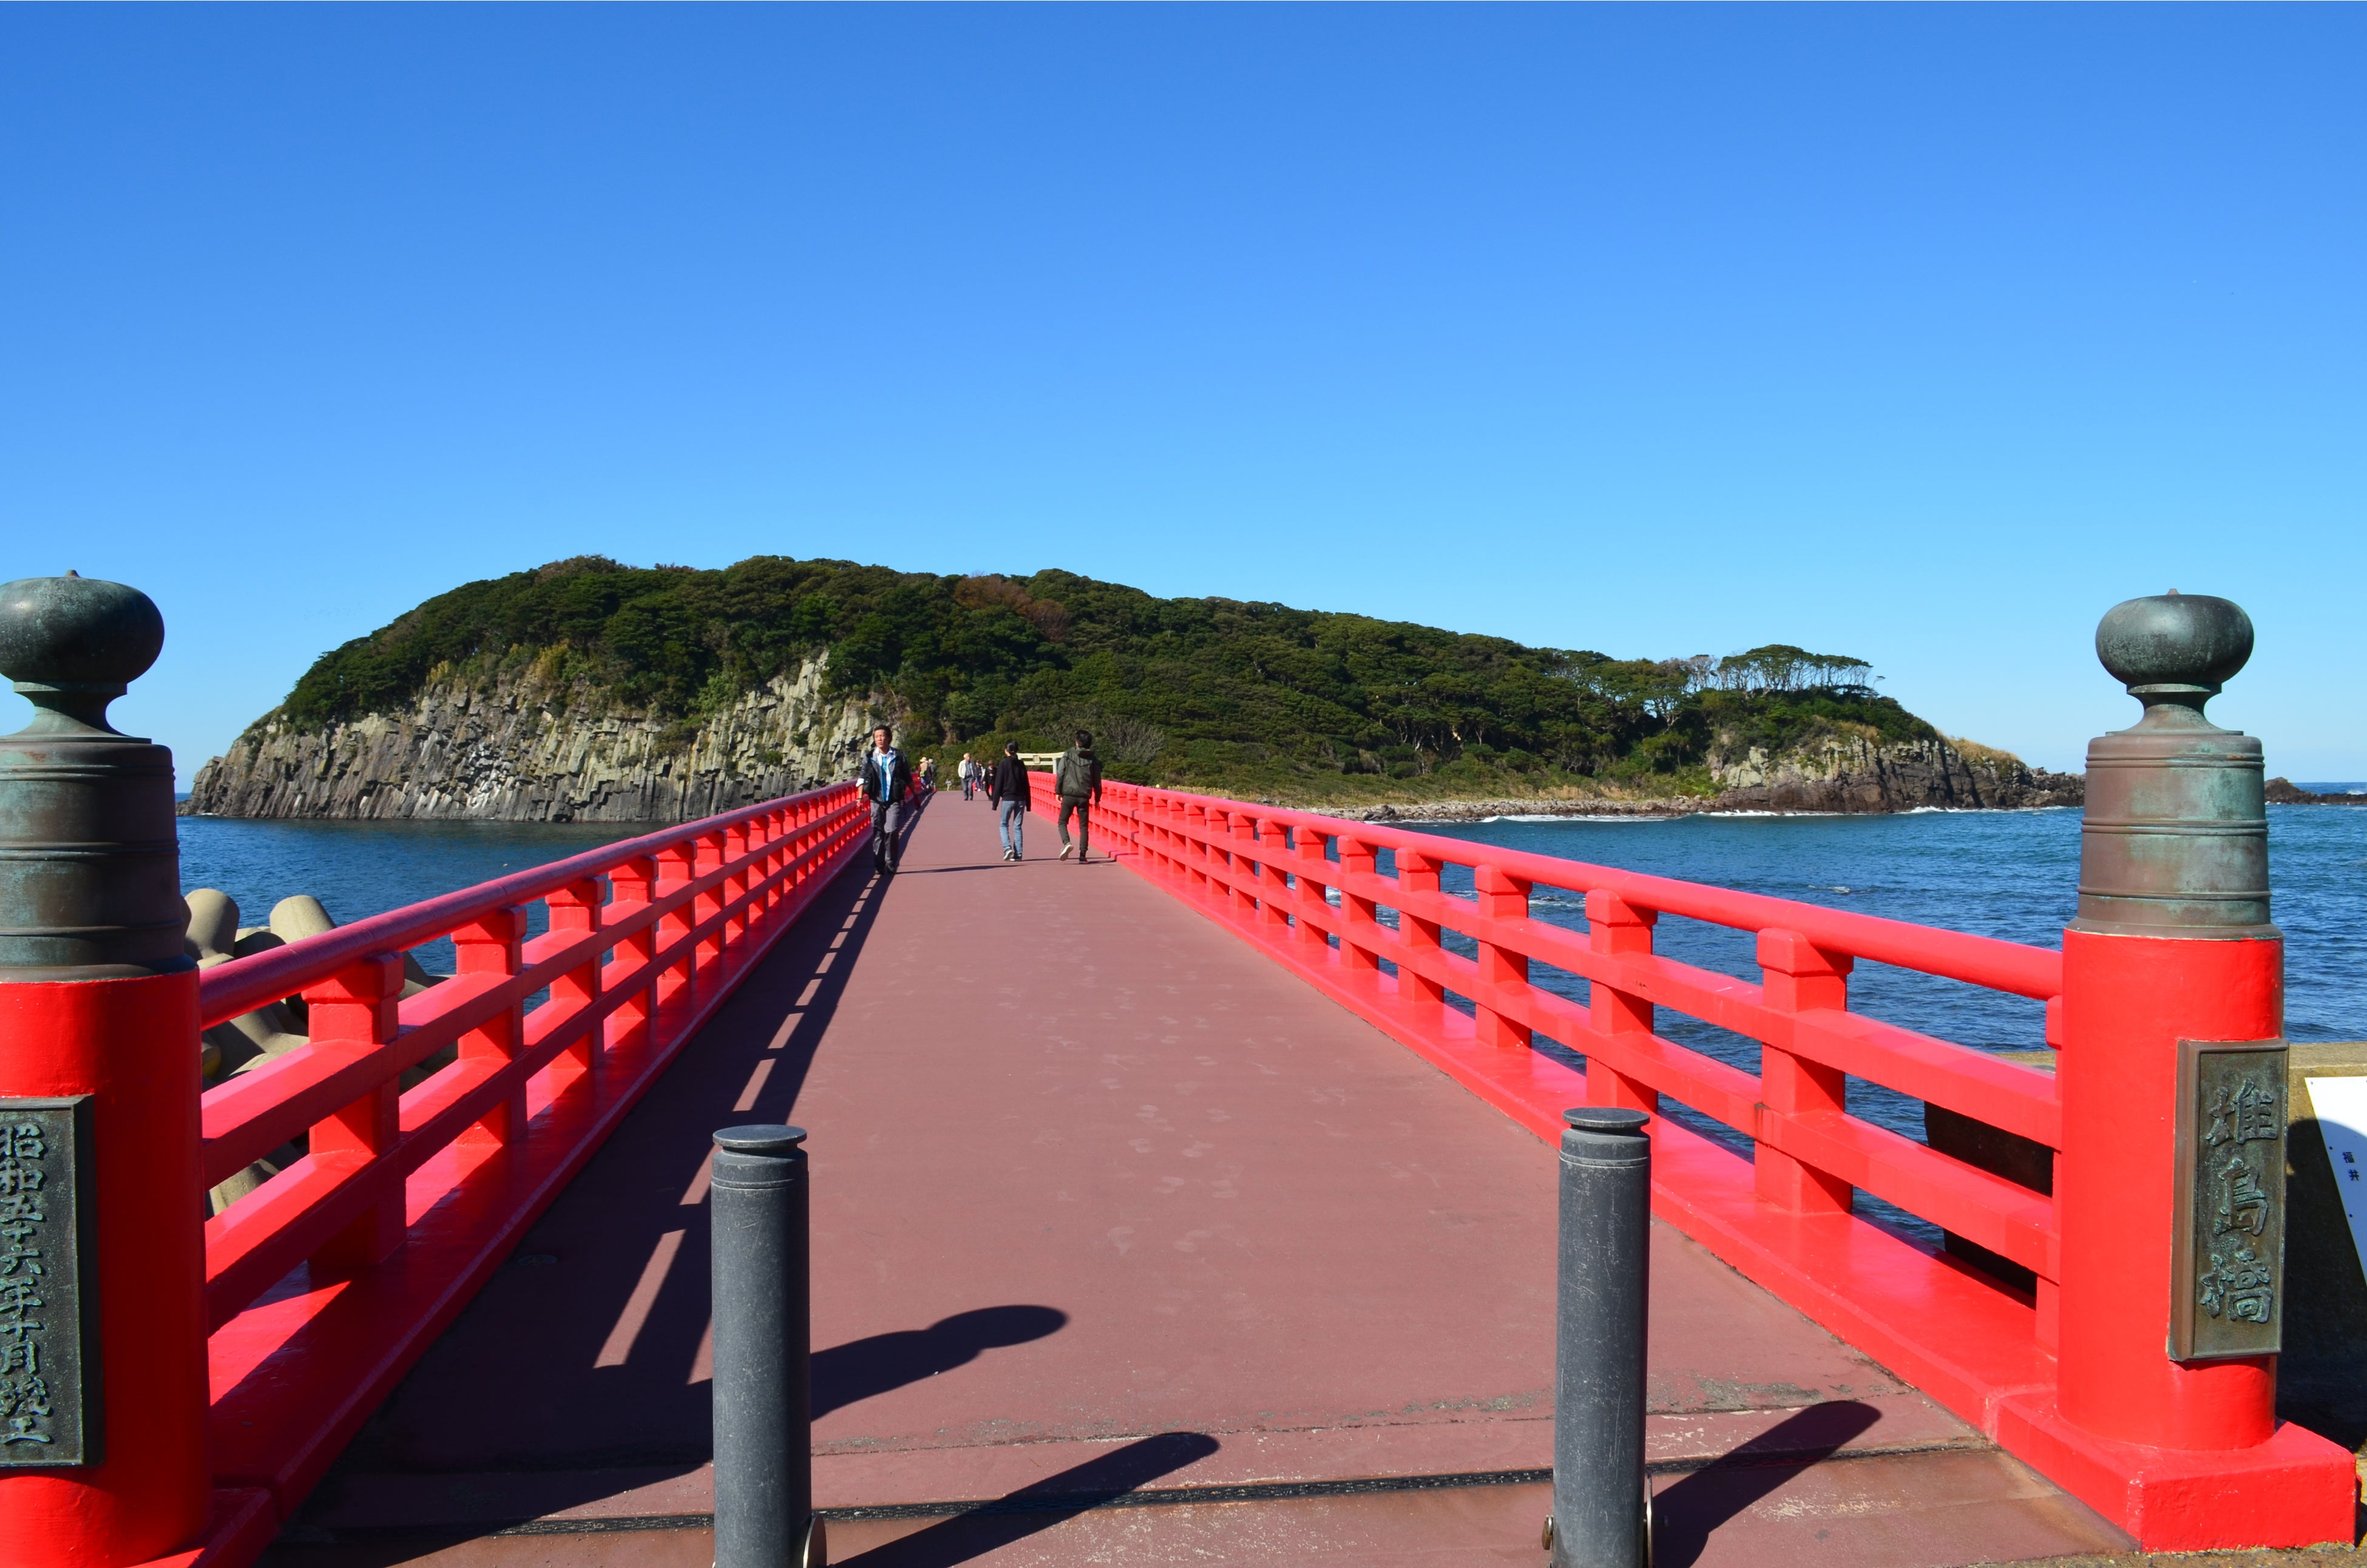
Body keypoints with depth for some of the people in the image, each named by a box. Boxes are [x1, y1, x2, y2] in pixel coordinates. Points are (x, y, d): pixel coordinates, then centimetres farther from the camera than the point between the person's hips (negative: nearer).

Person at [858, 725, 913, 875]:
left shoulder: (899, 756, 3)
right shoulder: (869, 757, 5)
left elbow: (908, 778, 12)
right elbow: (863, 778, 1)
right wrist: (860, 797, -12)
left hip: (894, 800, -1)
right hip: (876, 800, 1)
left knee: (891, 831, -10)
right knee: (878, 833, 1)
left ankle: (890, 864, 2)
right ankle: (879, 865, 7)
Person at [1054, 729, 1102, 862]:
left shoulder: (1068, 755, -2)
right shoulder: (1093, 760, 4)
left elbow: (1060, 774, -4)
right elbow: (1097, 782, 7)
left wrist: (1058, 791, 6)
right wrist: (1097, 798, 17)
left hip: (1069, 795, -2)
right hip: (1084, 796, 2)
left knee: (1062, 822, 10)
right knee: (1084, 826, 8)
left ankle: (1066, 843, -17)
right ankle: (1082, 855, 3)